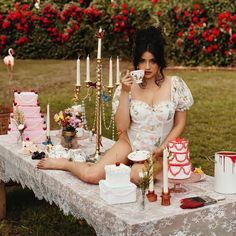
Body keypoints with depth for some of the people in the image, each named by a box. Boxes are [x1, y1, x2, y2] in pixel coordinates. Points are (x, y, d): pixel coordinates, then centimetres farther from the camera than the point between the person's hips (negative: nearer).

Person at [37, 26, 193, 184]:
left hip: (157, 153, 0)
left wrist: (161, 150, -10)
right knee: (91, 176, -19)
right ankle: (64, 163, 12)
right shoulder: (129, 86, -4)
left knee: (138, 175, -35)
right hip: (130, 143, 1)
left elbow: (179, 125, 1)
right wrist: (124, 93, -18)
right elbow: (122, 127, -10)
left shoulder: (175, 85, -6)